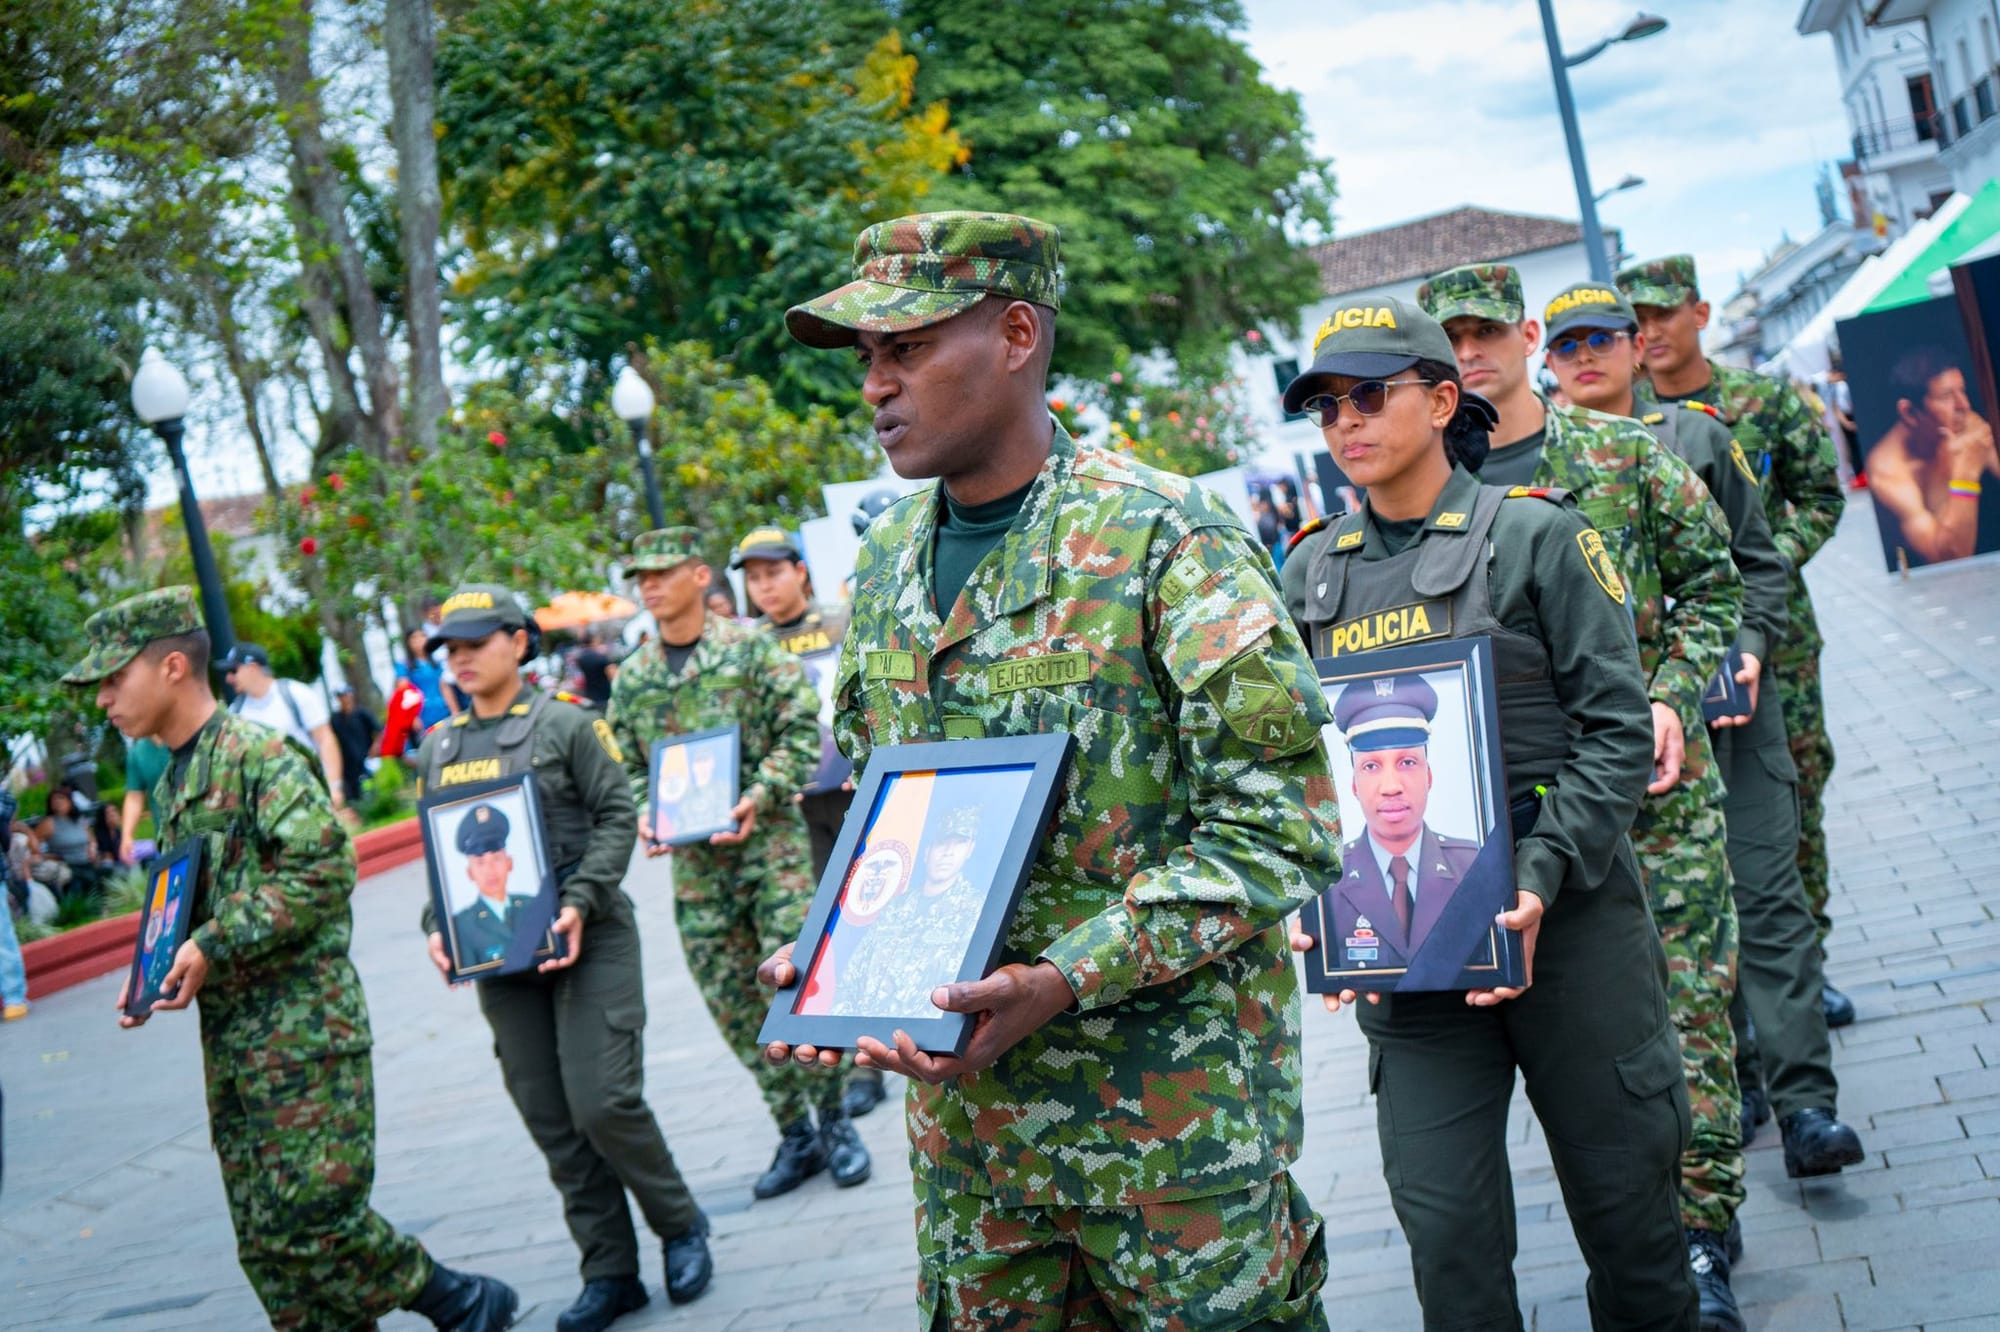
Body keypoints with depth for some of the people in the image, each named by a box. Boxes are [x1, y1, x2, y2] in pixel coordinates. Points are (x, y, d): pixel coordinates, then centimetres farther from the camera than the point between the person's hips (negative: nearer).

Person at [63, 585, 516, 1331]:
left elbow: (324, 868, -21)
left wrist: (215, 948, -20)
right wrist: (158, 974, 6)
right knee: (266, 1241, 8)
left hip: (303, 1026, -9)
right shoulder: (170, 783, 17)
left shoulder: (258, 755, -11)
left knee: (307, 1217, -10)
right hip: (230, 1045, 9)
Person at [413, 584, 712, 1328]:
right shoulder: (436, 749, 12)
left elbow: (616, 818, -7)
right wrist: (438, 928, -2)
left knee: (603, 1101, -11)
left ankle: (680, 1226, 14)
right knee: (551, 1123, 6)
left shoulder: (567, 724, -3)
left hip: (588, 943, -5)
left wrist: (579, 903, -19)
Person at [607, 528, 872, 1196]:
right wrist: (643, 816, -3)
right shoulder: (632, 678, 9)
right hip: (694, 859, 4)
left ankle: (833, 1122, 9)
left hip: (770, 840, -4)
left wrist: (758, 796, -17)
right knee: (731, 1001, 6)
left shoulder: (751, 648, -3)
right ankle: (795, 1135, 18)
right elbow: (627, 766, 16)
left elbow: (801, 732, -5)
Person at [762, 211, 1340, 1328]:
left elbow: (1279, 826, -17)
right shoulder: (888, 564, 9)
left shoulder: (1166, 540, -13)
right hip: (961, 1096, 6)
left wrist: (1062, 983, -24)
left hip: (1174, 1099, -6)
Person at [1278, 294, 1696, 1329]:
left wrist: (1540, 882, -17)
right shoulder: (1312, 571, 8)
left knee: (1621, 1188, 9)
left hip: (1567, 925, -2)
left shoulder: (1535, 534, -3)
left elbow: (1618, 728, -6)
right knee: (1443, 1219, 2)